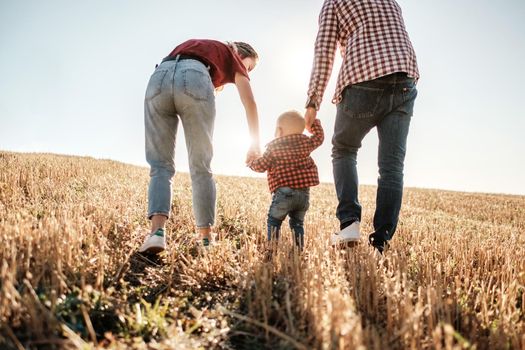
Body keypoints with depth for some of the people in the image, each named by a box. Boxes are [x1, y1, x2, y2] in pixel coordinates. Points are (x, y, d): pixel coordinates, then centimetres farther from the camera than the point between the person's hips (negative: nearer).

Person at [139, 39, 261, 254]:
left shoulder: (194, 45, 44)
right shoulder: (232, 55, 28)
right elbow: (249, 103, 16)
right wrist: (255, 145, 20)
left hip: (159, 78, 4)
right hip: (193, 80, -3)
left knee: (161, 166, 4)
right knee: (201, 168, 5)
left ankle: (157, 231, -16)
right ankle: (206, 240, 5)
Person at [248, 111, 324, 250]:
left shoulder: (274, 147, 0)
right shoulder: (305, 142, 10)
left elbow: (261, 166, 2)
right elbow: (319, 137, 27)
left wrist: (252, 163, 22)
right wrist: (313, 121, 38)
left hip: (284, 192, -4)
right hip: (304, 193, 4)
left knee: (274, 220, 9)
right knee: (297, 222, 18)